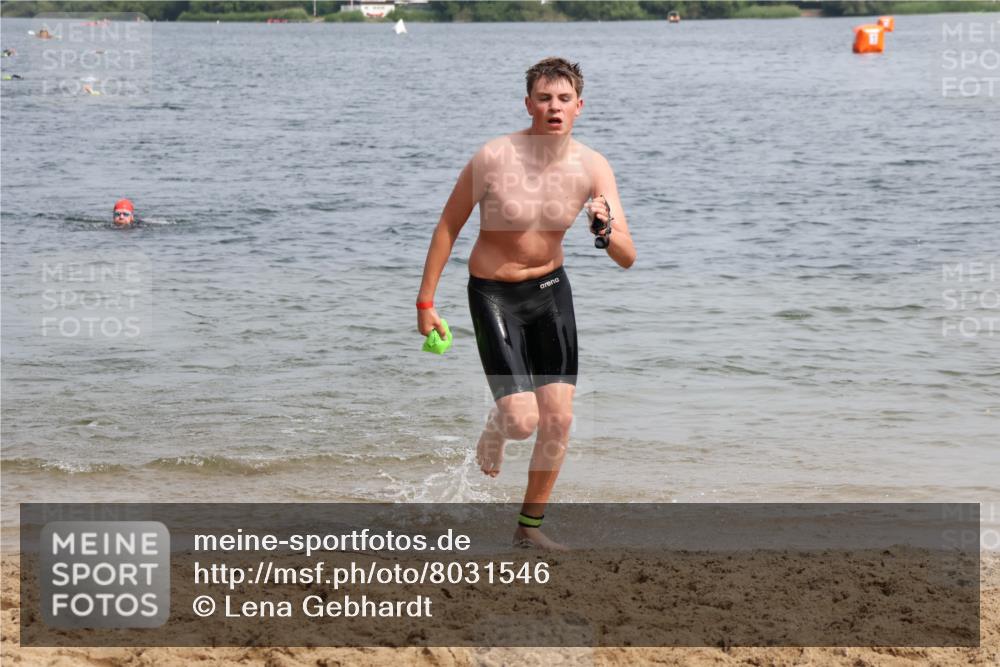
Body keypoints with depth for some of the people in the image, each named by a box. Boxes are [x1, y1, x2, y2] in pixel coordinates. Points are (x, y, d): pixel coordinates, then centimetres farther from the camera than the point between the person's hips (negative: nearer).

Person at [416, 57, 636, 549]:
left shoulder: (592, 168, -12)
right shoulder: (494, 158, -21)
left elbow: (627, 259, -13)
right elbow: (448, 226, -8)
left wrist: (606, 231, -36)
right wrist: (426, 301, -7)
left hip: (551, 288, 4)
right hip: (494, 294, -4)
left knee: (559, 418, 1)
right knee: (523, 420, -14)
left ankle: (530, 527, 20)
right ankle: (493, 432, 26)